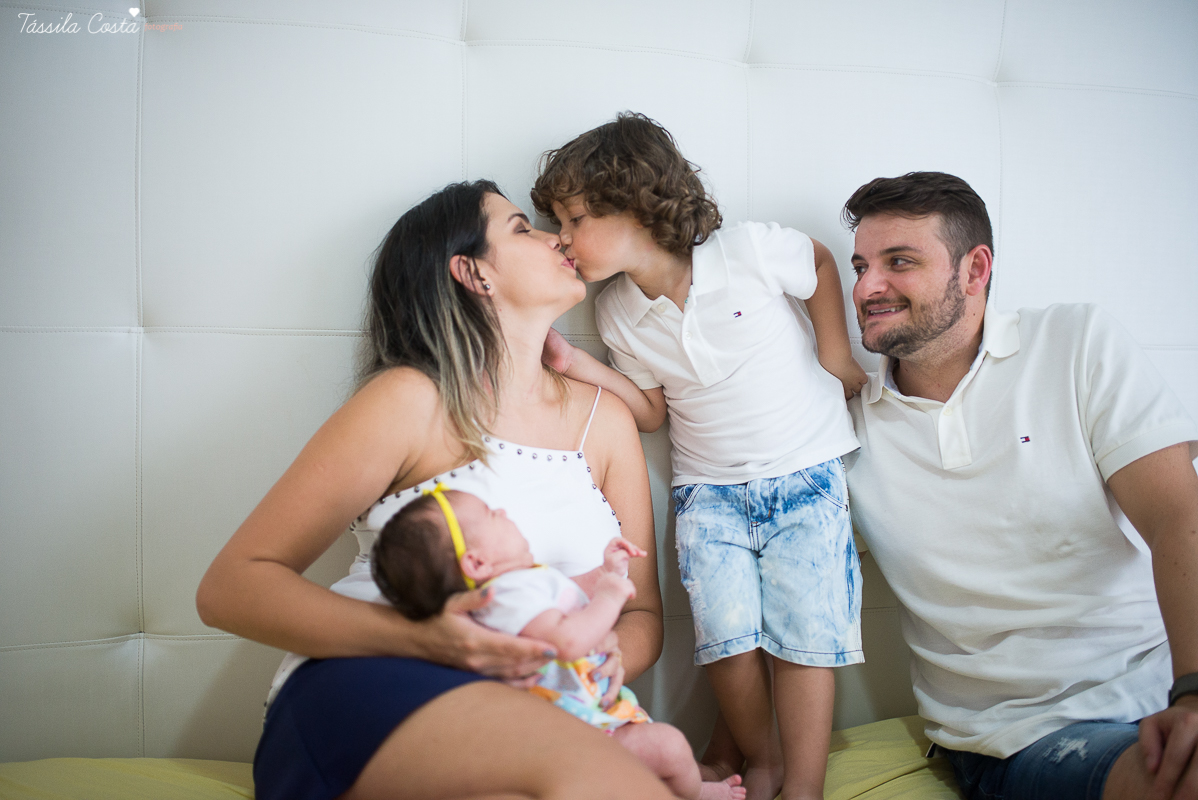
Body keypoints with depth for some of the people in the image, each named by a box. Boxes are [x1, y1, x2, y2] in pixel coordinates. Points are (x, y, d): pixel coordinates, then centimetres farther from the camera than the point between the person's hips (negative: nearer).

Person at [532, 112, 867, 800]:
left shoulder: (750, 251, -13)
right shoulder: (618, 315, -1)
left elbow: (820, 262, 7)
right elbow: (653, 411, 4)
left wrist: (835, 353, 1)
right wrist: (576, 366, -7)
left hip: (805, 471, -2)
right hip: (709, 489, 2)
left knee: (805, 628, -9)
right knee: (727, 630, -12)